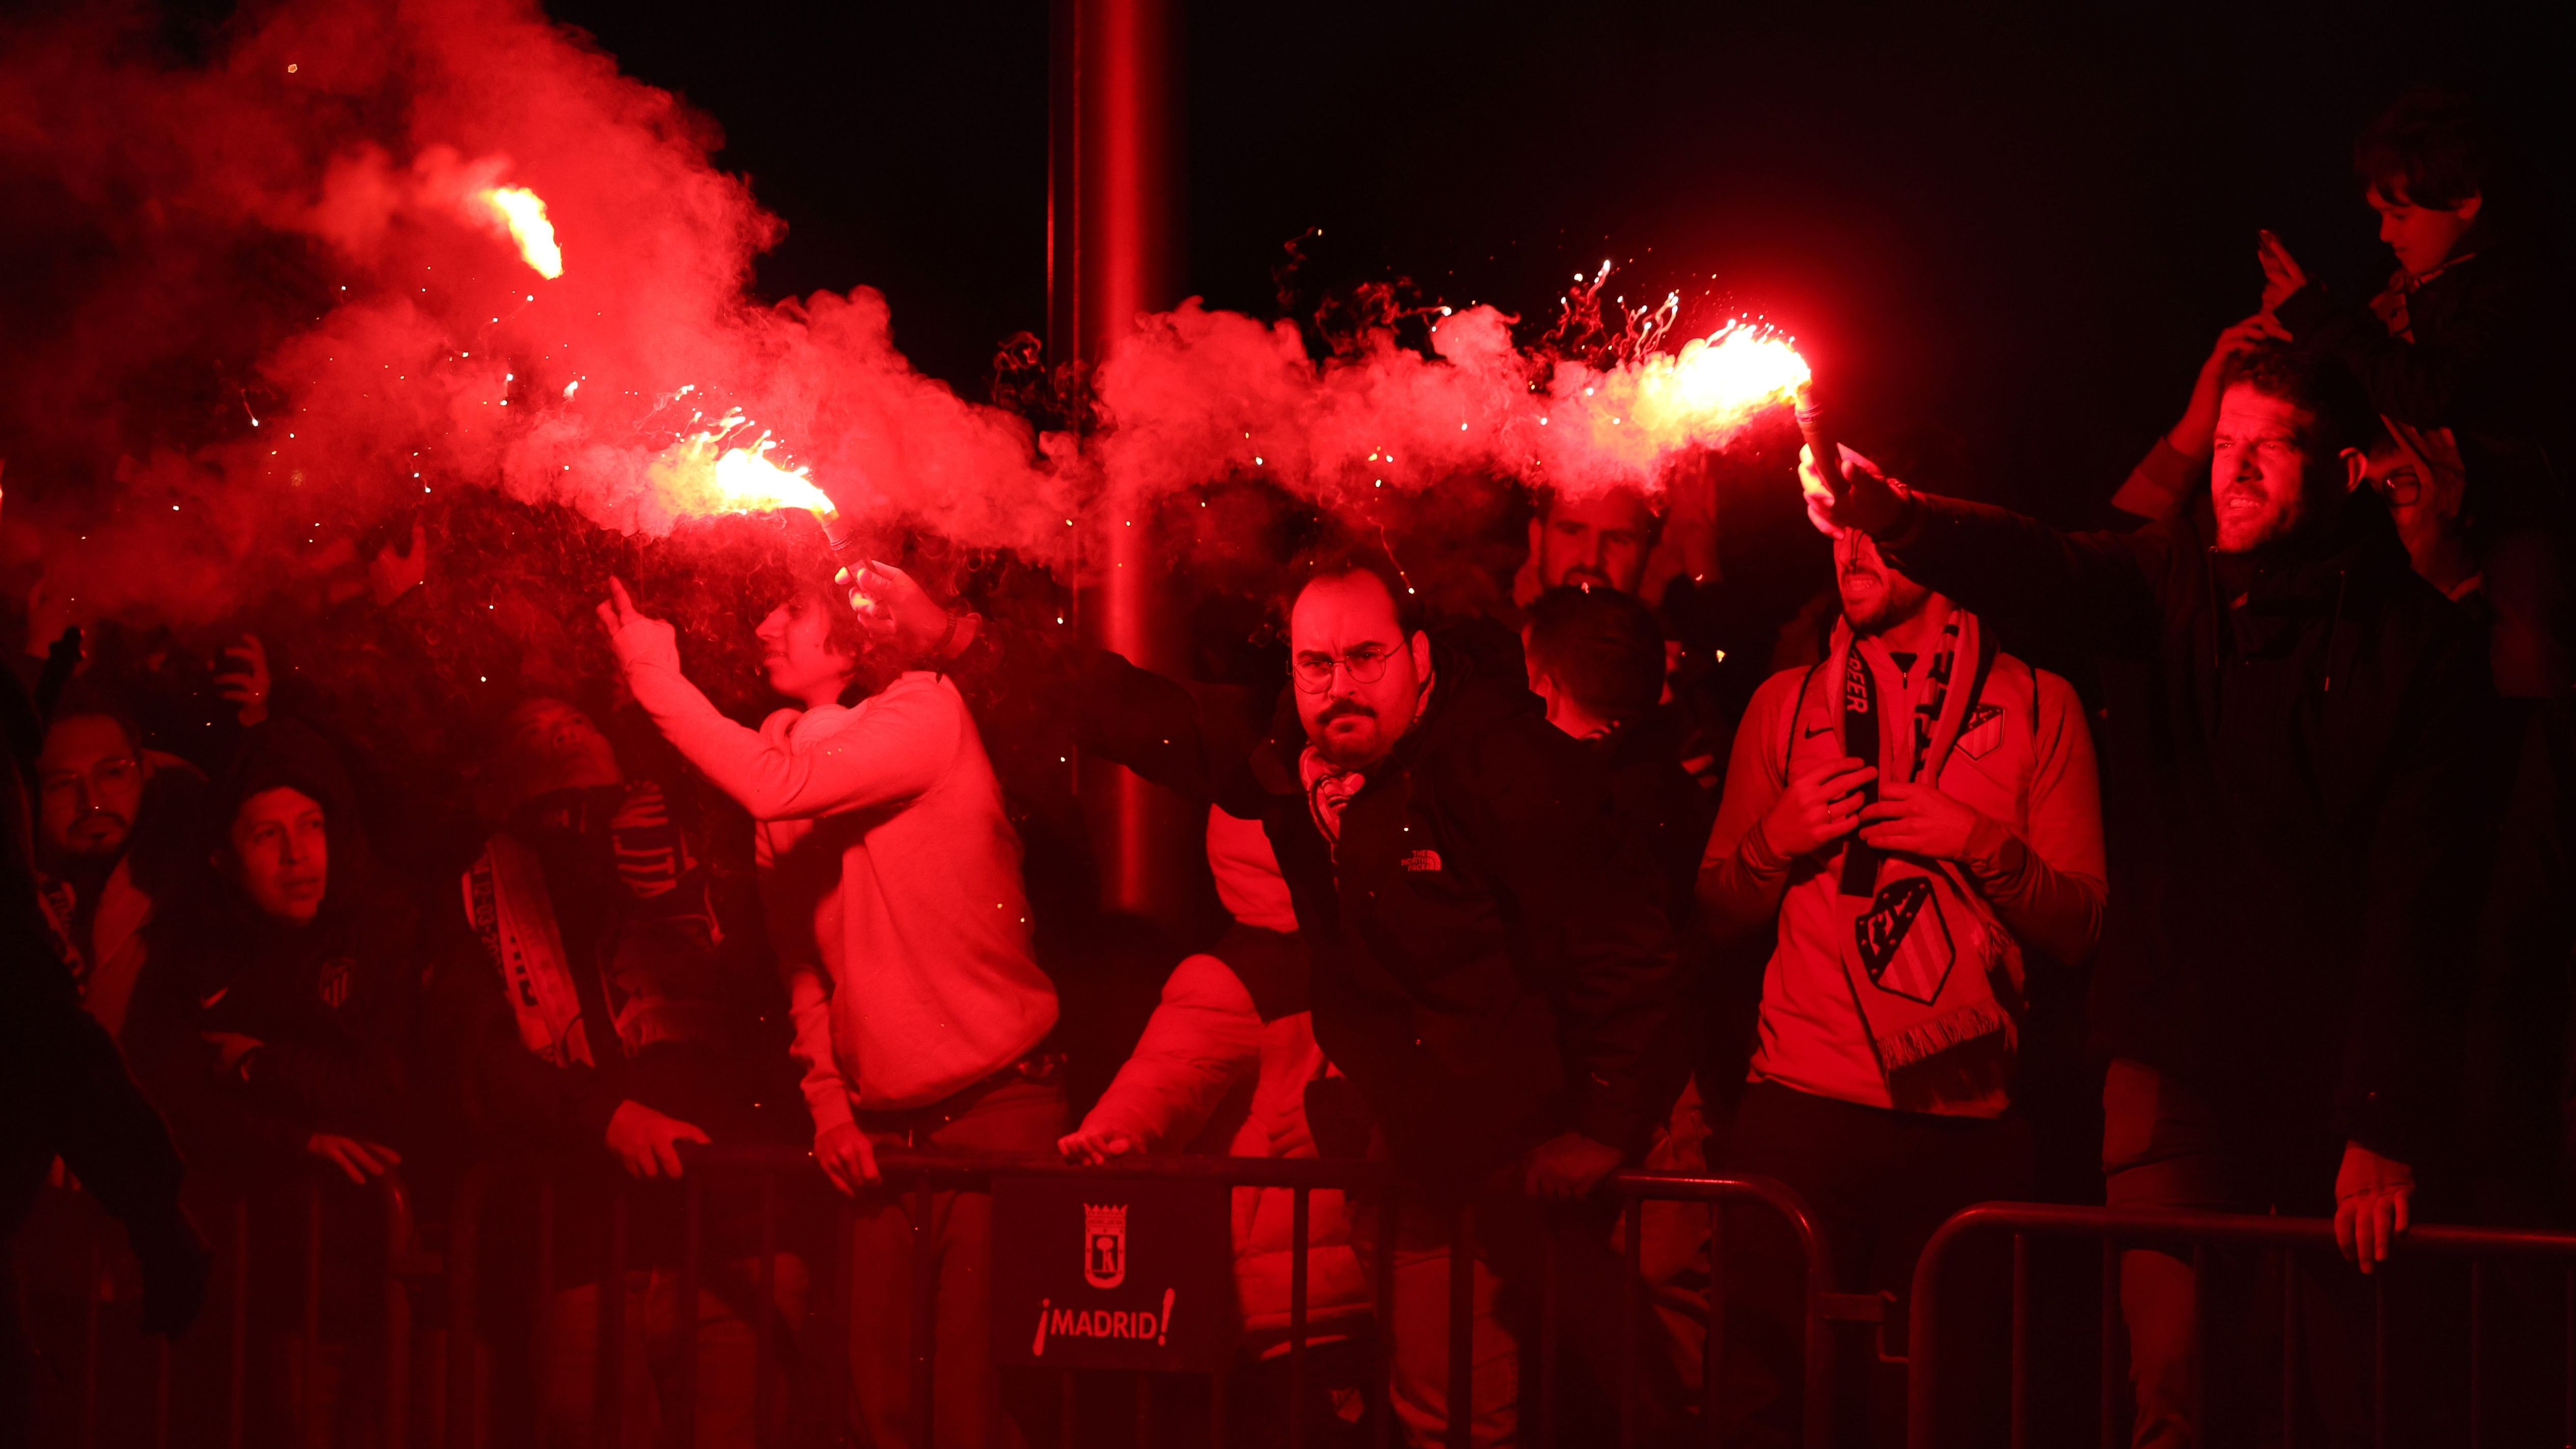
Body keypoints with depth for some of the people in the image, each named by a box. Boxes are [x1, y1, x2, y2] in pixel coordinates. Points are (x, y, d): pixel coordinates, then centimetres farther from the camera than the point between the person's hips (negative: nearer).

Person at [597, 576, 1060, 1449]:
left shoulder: (925, 713, -7)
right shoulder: (785, 750, 12)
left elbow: (781, 789, -23)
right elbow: (799, 957, 15)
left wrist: (662, 683, -13)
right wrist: (828, 1099, 3)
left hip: (993, 1106, -6)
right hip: (880, 1127, 6)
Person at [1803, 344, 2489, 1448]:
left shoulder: (2419, 643, -3)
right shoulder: (2168, 582, 4)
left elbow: (2417, 892, -7)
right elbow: (2037, 570, -17)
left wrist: (2387, 1125, -12)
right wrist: (1884, 513, -38)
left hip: (2335, 1072, -1)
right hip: (2176, 1057, 1)